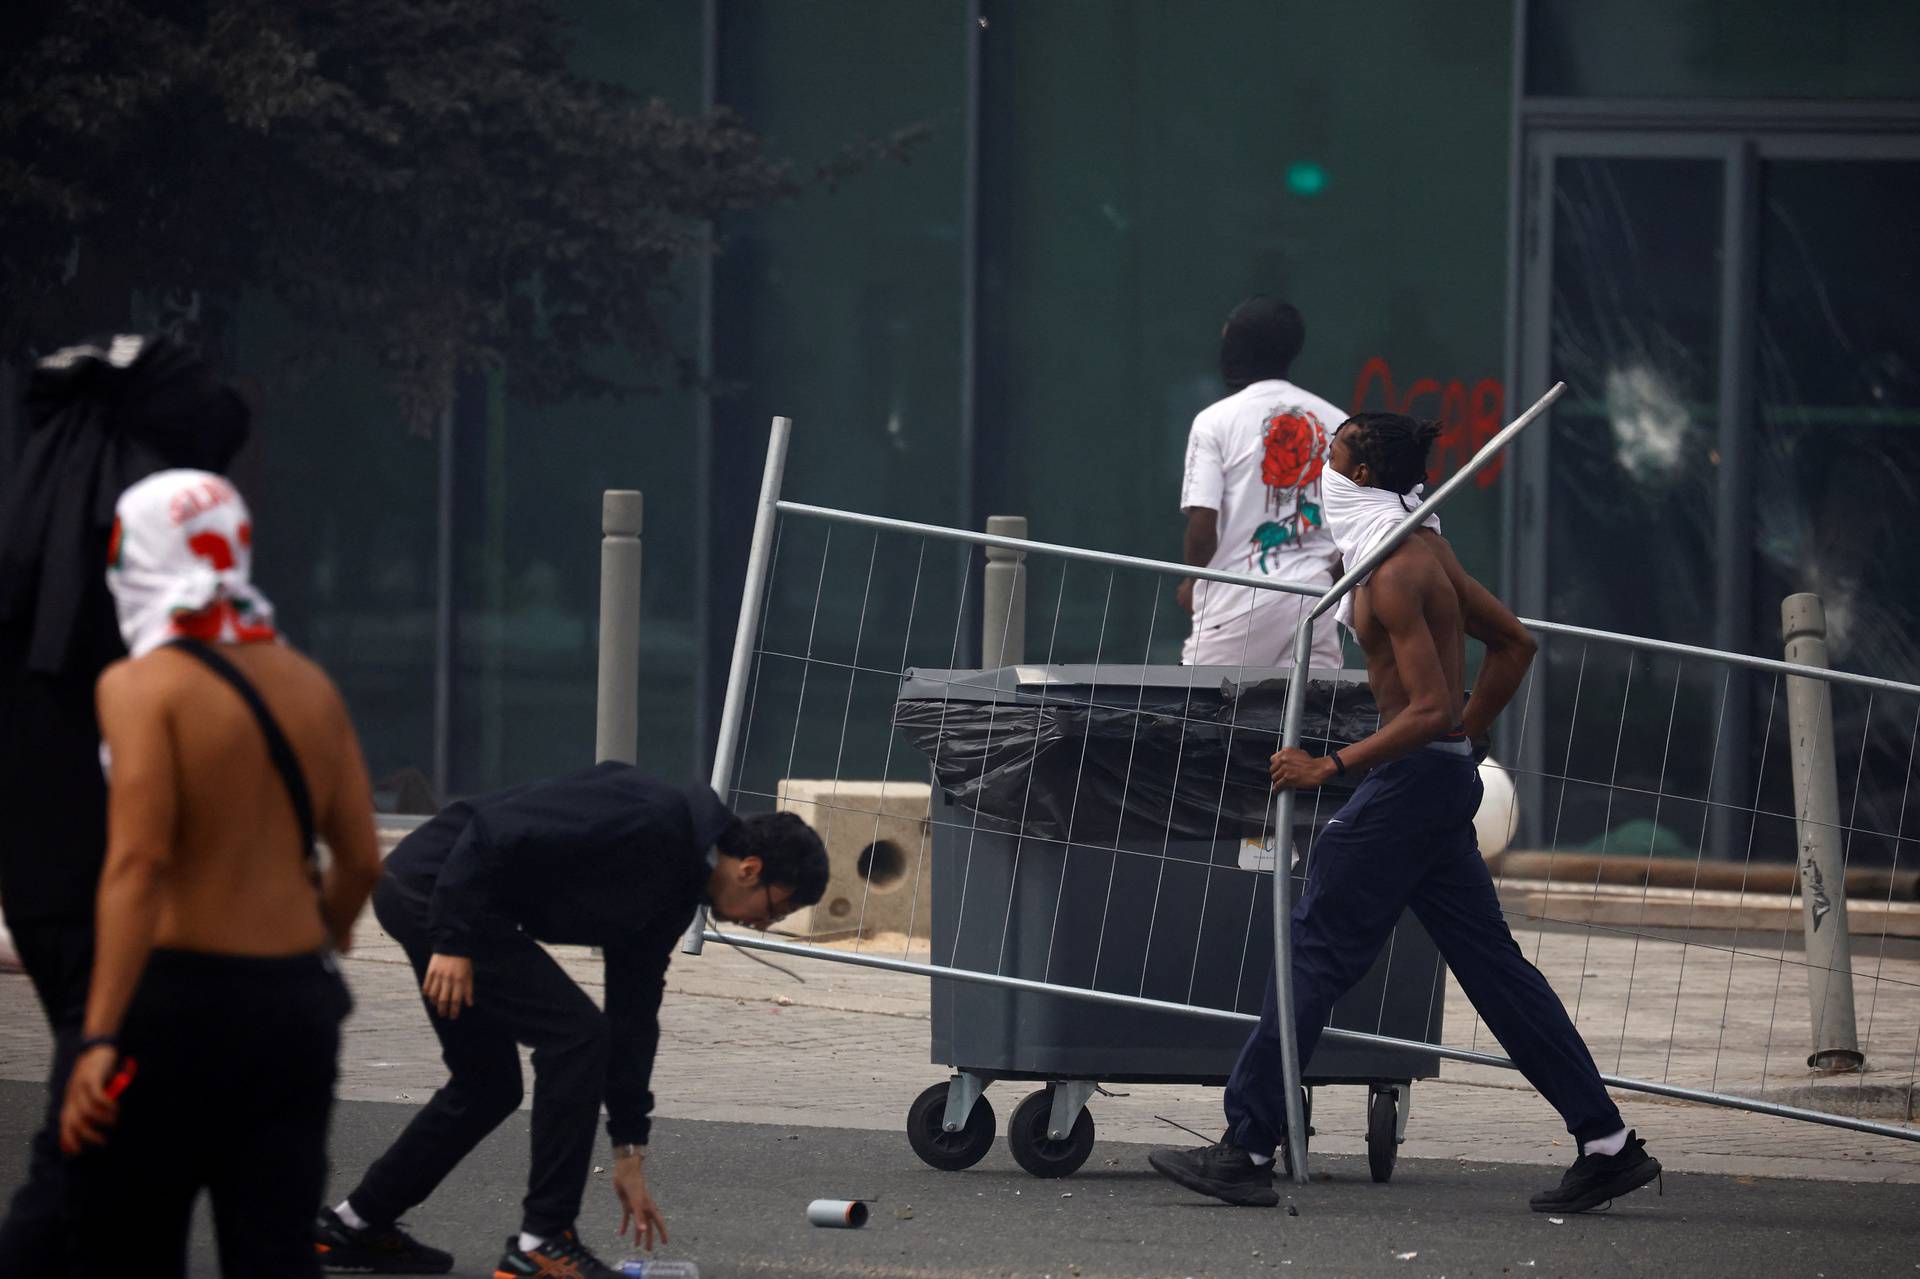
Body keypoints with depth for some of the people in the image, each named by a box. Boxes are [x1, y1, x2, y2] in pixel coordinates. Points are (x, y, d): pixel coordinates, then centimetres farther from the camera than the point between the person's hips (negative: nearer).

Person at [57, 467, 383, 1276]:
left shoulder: (141, 687, -10)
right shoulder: (307, 686, 8)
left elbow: (139, 863, -19)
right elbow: (359, 861, 10)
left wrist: (100, 1037, -23)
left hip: (178, 997, -5)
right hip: (298, 1003, 5)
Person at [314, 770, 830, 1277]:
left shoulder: (672, 898, 11)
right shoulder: (649, 818, -19)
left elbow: (633, 1016, 17)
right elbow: (494, 832, -24)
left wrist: (629, 1153, 18)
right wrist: (453, 942, -23)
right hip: (431, 885, -10)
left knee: (488, 1086, 18)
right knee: (575, 1034, -13)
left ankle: (356, 1224, 30)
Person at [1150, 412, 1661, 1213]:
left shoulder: (1394, 574, -17)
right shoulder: (1424, 547, 12)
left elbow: (1430, 709, -24)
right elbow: (1513, 644, 21)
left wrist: (1329, 768, -22)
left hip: (1412, 780, -10)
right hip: (1444, 780, 10)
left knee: (1315, 951, -5)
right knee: (1489, 963, 11)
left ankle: (1247, 1150, -4)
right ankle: (1607, 1144, 9)